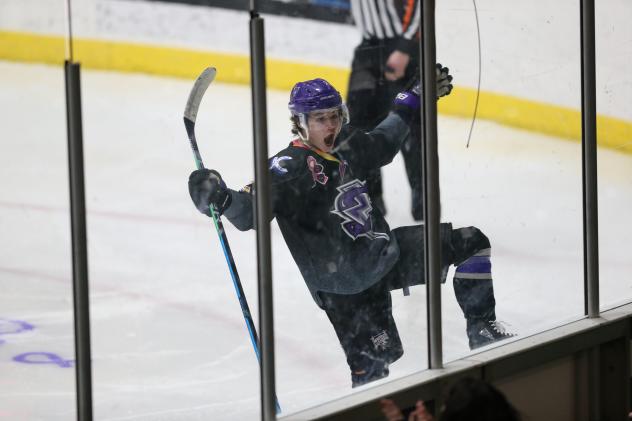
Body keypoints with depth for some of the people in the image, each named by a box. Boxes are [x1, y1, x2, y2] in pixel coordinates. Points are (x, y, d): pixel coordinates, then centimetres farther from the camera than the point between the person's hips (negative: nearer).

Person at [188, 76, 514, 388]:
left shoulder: (345, 146, 4)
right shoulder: (290, 167, -20)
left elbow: (382, 143, 26)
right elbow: (252, 211, -31)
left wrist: (413, 100, 28)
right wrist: (221, 199, -52)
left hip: (383, 250, 8)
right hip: (345, 285, -8)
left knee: (471, 243, 7)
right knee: (374, 357, -19)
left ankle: (482, 331, 16)